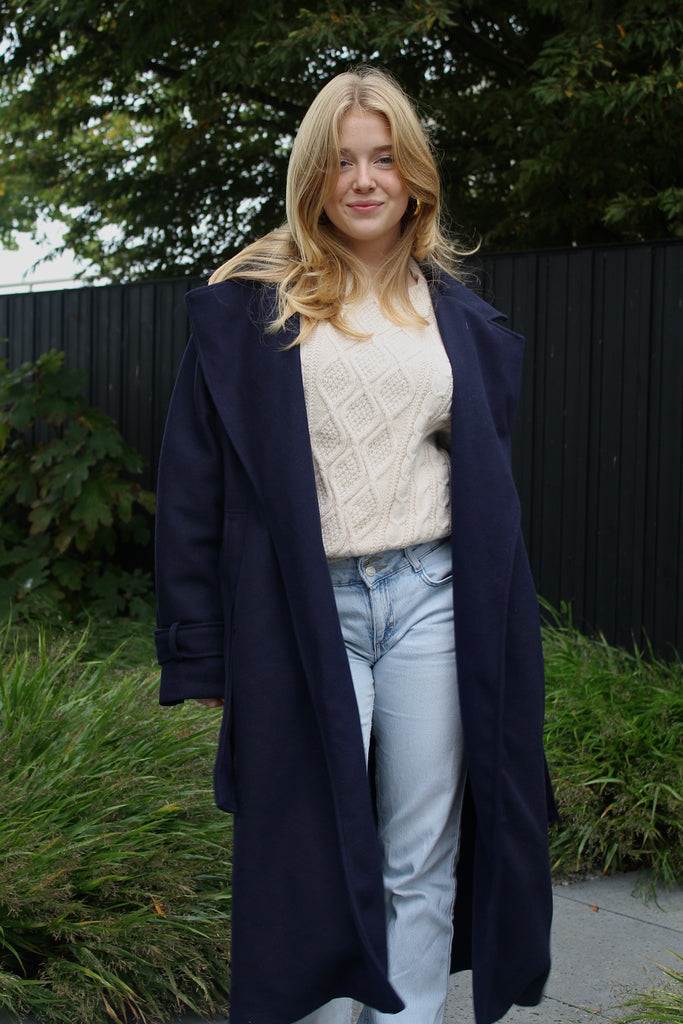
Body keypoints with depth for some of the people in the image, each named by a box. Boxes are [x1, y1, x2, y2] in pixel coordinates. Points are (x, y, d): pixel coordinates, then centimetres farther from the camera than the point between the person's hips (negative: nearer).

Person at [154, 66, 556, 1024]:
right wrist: (201, 655, -4)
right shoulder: (249, 307, 2)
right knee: (317, 862, 4)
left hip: (431, 599, 3)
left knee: (423, 868, 8)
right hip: (308, 611, -2)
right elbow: (195, 481, 0)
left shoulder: (458, 314, 12)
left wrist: (502, 633, 11)